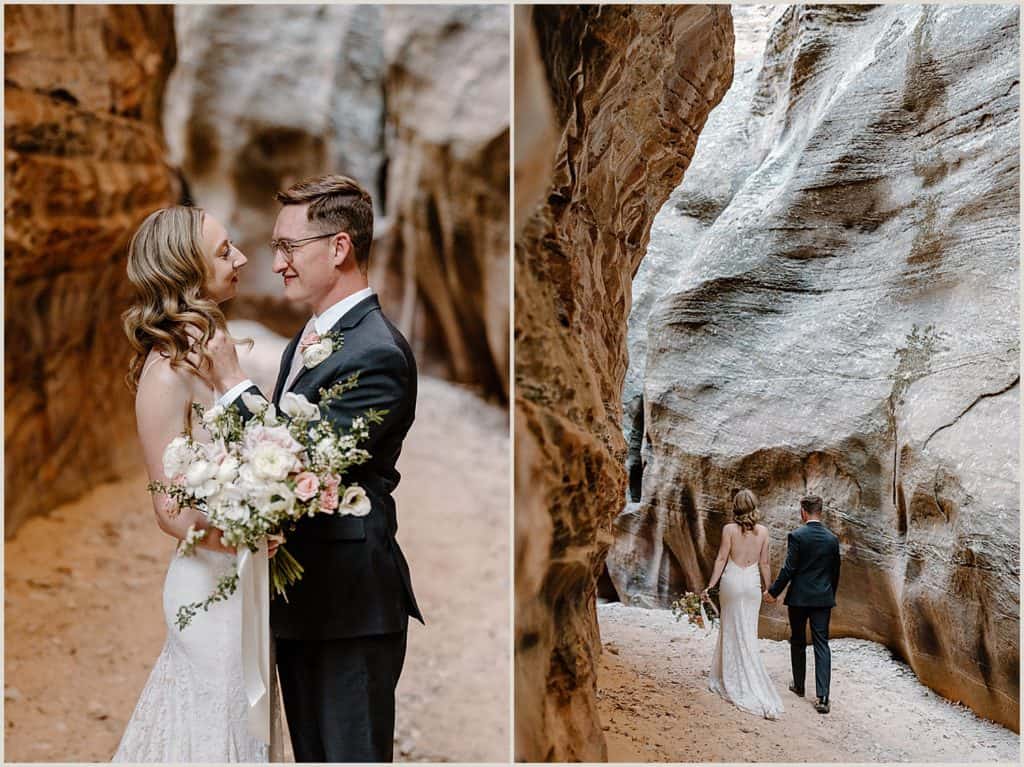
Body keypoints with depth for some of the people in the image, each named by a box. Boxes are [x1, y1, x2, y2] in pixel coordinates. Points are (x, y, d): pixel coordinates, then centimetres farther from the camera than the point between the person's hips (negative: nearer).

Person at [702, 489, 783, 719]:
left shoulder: (729, 529, -8)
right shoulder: (763, 531, 0)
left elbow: (721, 559, -8)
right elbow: (764, 563, 3)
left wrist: (710, 586, -4)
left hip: (732, 581, -2)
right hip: (753, 583, 2)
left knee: (731, 630, 8)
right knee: (748, 633, 10)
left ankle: (729, 680, 9)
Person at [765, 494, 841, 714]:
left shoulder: (797, 536, -12)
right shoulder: (832, 538, 2)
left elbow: (789, 569, -13)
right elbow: (835, 571, 10)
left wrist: (773, 592, -1)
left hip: (799, 597, -3)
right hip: (823, 599, 3)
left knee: (798, 642, 16)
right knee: (822, 645, 0)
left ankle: (799, 685, 29)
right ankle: (822, 697, -9)